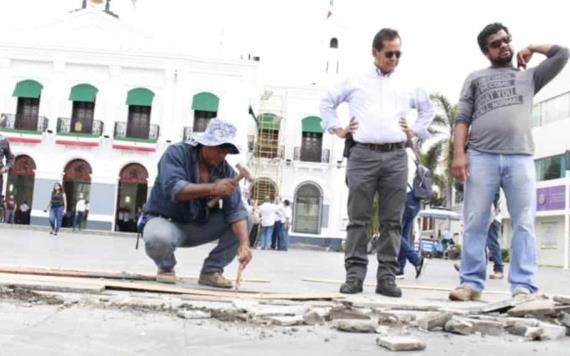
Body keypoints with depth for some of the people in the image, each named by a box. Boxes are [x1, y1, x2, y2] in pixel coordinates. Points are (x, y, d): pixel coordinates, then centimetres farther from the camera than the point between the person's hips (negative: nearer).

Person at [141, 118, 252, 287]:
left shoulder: (226, 171, -8)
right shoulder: (176, 153, -17)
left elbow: (236, 211, -18)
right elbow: (173, 188, -34)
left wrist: (244, 244, -35)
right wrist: (212, 188, -43)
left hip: (200, 226, 4)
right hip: (165, 221, -4)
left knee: (246, 220, -13)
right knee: (159, 238, -39)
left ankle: (212, 270, -1)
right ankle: (166, 267, -2)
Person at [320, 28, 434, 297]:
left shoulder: (408, 86, 19)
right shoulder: (355, 82, 13)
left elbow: (427, 108, 33)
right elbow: (328, 101, 22)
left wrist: (416, 131, 19)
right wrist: (336, 128, 11)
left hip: (396, 157, 2)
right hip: (363, 155, -2)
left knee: (392, 220, 0)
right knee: (358, 218, -3)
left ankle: (387, 276, 3)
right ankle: (354, 274, 0)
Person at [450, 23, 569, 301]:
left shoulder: (529, 76, 26)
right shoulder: (475, 78, 21)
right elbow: (462, 120, 10)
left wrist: (531, 48, 27)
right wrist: (459, 154, -4)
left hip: (520, 158, 1)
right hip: (481, 156, -1)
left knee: (524, 224, -6)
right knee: (475, 224, -4)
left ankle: (523, 287, -6)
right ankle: (471, 283, -1)